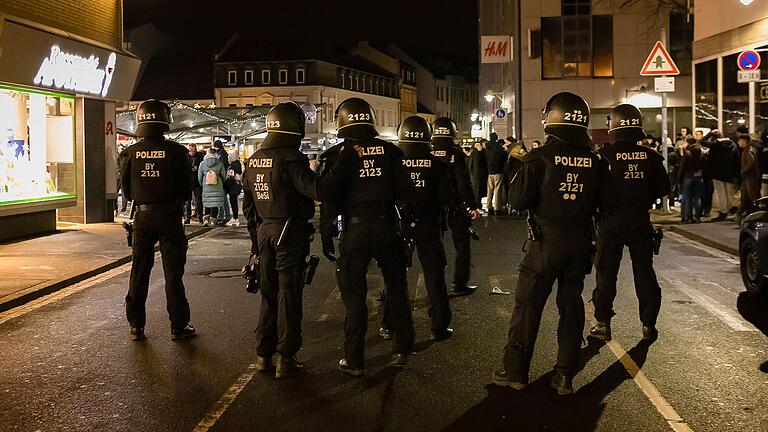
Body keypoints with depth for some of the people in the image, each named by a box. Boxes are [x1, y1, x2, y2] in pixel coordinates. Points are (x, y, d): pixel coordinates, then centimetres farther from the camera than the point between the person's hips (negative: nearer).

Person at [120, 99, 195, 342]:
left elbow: (125, 188, 5)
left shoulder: (132, 152, -3)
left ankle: (136, 326, 17)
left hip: (143, 216, 2)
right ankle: (178, 326, 9)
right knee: (173, 273, 4)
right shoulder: (175, 151, -11)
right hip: (169, 216, -2)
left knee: (139, 271, 12)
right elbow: (187, 187, -3)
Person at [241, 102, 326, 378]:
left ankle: (264, 355, 21)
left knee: (269, 293, 16)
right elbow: (317, 191, -26)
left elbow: (248, 205, 15)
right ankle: (285, 359, 5)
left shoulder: (253, 161, 9)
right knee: (288, 294, 1)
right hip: (290, 232, -7)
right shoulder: (290, 159, -15)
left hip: (264, 231, 7)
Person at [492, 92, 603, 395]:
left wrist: (522, 168, 3)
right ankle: (565, 376, 15)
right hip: (580, 241, 4)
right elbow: (598, 202, 7)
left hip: (546, 242, -4)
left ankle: (515, 372, 11)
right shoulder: (594, 160, -1)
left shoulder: (541, 157, -14)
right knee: (571, 304, 12)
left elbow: (518, 200, -13)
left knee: (528, 304, 5)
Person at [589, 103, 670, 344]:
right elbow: (664, 187, 4)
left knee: (606, 273, 7)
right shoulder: (650, 156, -3)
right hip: (640, 221, 3)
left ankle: (603, 323, 10)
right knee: (644, 272, 11)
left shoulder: (604, 156, -12)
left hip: (611, 222, -2)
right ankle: (648, 324, 15)